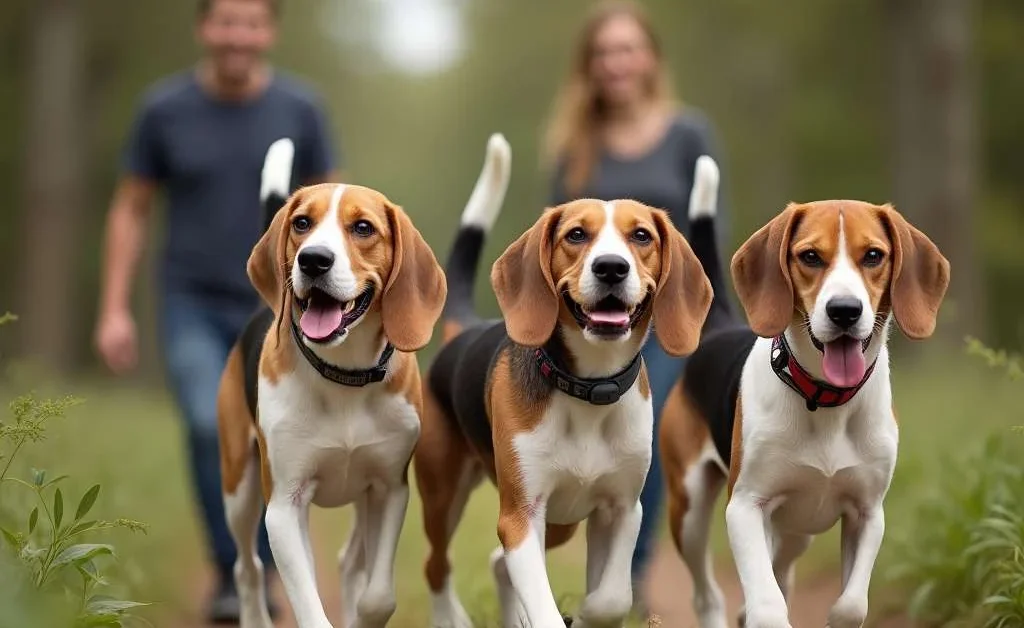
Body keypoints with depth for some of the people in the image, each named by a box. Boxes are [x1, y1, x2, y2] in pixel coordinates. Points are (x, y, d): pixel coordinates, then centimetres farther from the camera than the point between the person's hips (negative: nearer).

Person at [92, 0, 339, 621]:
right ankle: (231, 575, -7)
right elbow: (130, 210, 1)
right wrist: (114, 311, -4)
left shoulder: (300, 108, -7)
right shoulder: (165, 108, -7)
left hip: (273, 308, 1)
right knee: (212, 426, -22)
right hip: (192, 307, -1)